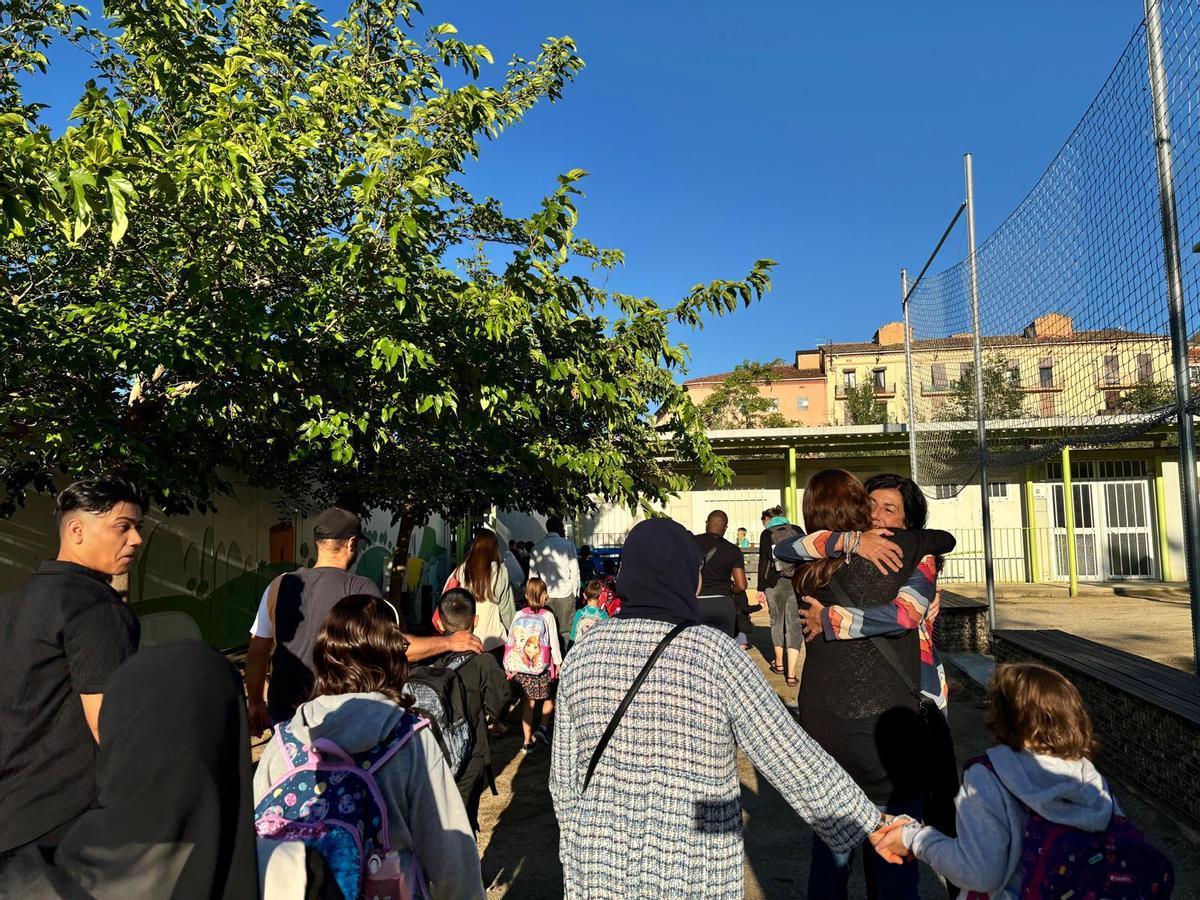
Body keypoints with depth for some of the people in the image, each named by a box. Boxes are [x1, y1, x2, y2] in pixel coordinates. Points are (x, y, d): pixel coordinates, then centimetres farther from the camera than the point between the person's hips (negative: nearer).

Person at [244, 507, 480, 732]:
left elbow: (256, 652, 3)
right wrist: (449, 642, -8)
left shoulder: (280, 586, -2)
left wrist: (255, 703, 17)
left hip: (284, 711, 3)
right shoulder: (360, 589, -14)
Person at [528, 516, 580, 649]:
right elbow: (575, 570, -3)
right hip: (565, 593, -2)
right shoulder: (567, 544, -2)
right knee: (565, 631, 2)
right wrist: (576, 591, 5)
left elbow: (532, 573, 7)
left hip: (545, 595, 3)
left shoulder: (537, 547, 6)